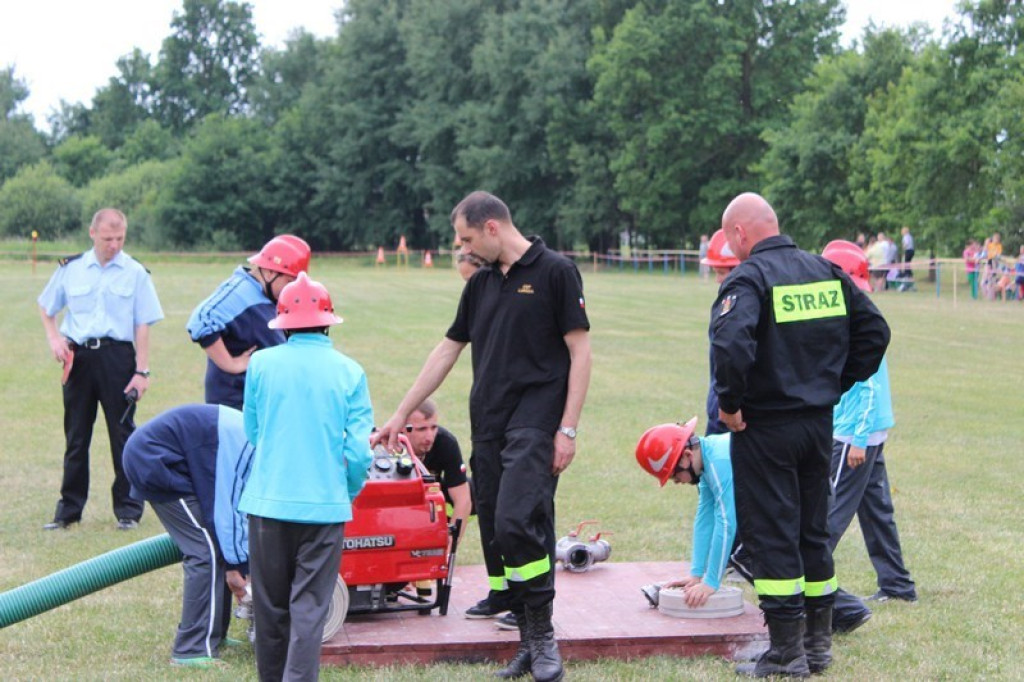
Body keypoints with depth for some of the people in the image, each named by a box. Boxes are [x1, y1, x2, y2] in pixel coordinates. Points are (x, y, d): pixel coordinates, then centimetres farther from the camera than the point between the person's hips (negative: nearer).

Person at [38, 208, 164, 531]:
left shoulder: (135, 273, 1)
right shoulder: (71, 269, 6)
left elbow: (142, 326, -1)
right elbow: (46, 307, 19)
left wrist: (142, 371, -7)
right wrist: (54, 337, 1)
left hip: (117, 357, -2)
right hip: (78, 356, 2)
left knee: (123, 434, 1)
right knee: (75, 435, 9)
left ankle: (127, 509, 9)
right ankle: (69, 508, 18)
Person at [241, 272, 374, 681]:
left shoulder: (261, 364, 0)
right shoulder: (349, 372, -3)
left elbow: (252, 432, 12)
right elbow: (359, 449, -4)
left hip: (268, 501, 1)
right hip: (325, 504, -1)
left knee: (271, 605, 14)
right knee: (309, 607, 1)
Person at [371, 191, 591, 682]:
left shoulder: (555, 272, -3)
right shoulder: (481, 283, 16)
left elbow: (580, 351, -6)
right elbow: (447, 351, 22)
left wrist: (568, 428, -12)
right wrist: (401, 415, 21)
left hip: (534, 422, -7)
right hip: (487, 426, 7)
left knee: (517, 522, -21)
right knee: (494, 533, 4)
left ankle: (544, 634, -5)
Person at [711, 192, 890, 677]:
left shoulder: (748, 278, -14)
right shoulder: (825, 270, 8)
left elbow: (731, 343, -30)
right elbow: (874, 331, 10)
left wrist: (729, 403, -17)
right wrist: (837, 385, 13)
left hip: (764, 425, -7)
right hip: (820, 420, 7)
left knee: (772, 535, 1)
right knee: (813, 531, 16)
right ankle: (819, 643, 24)